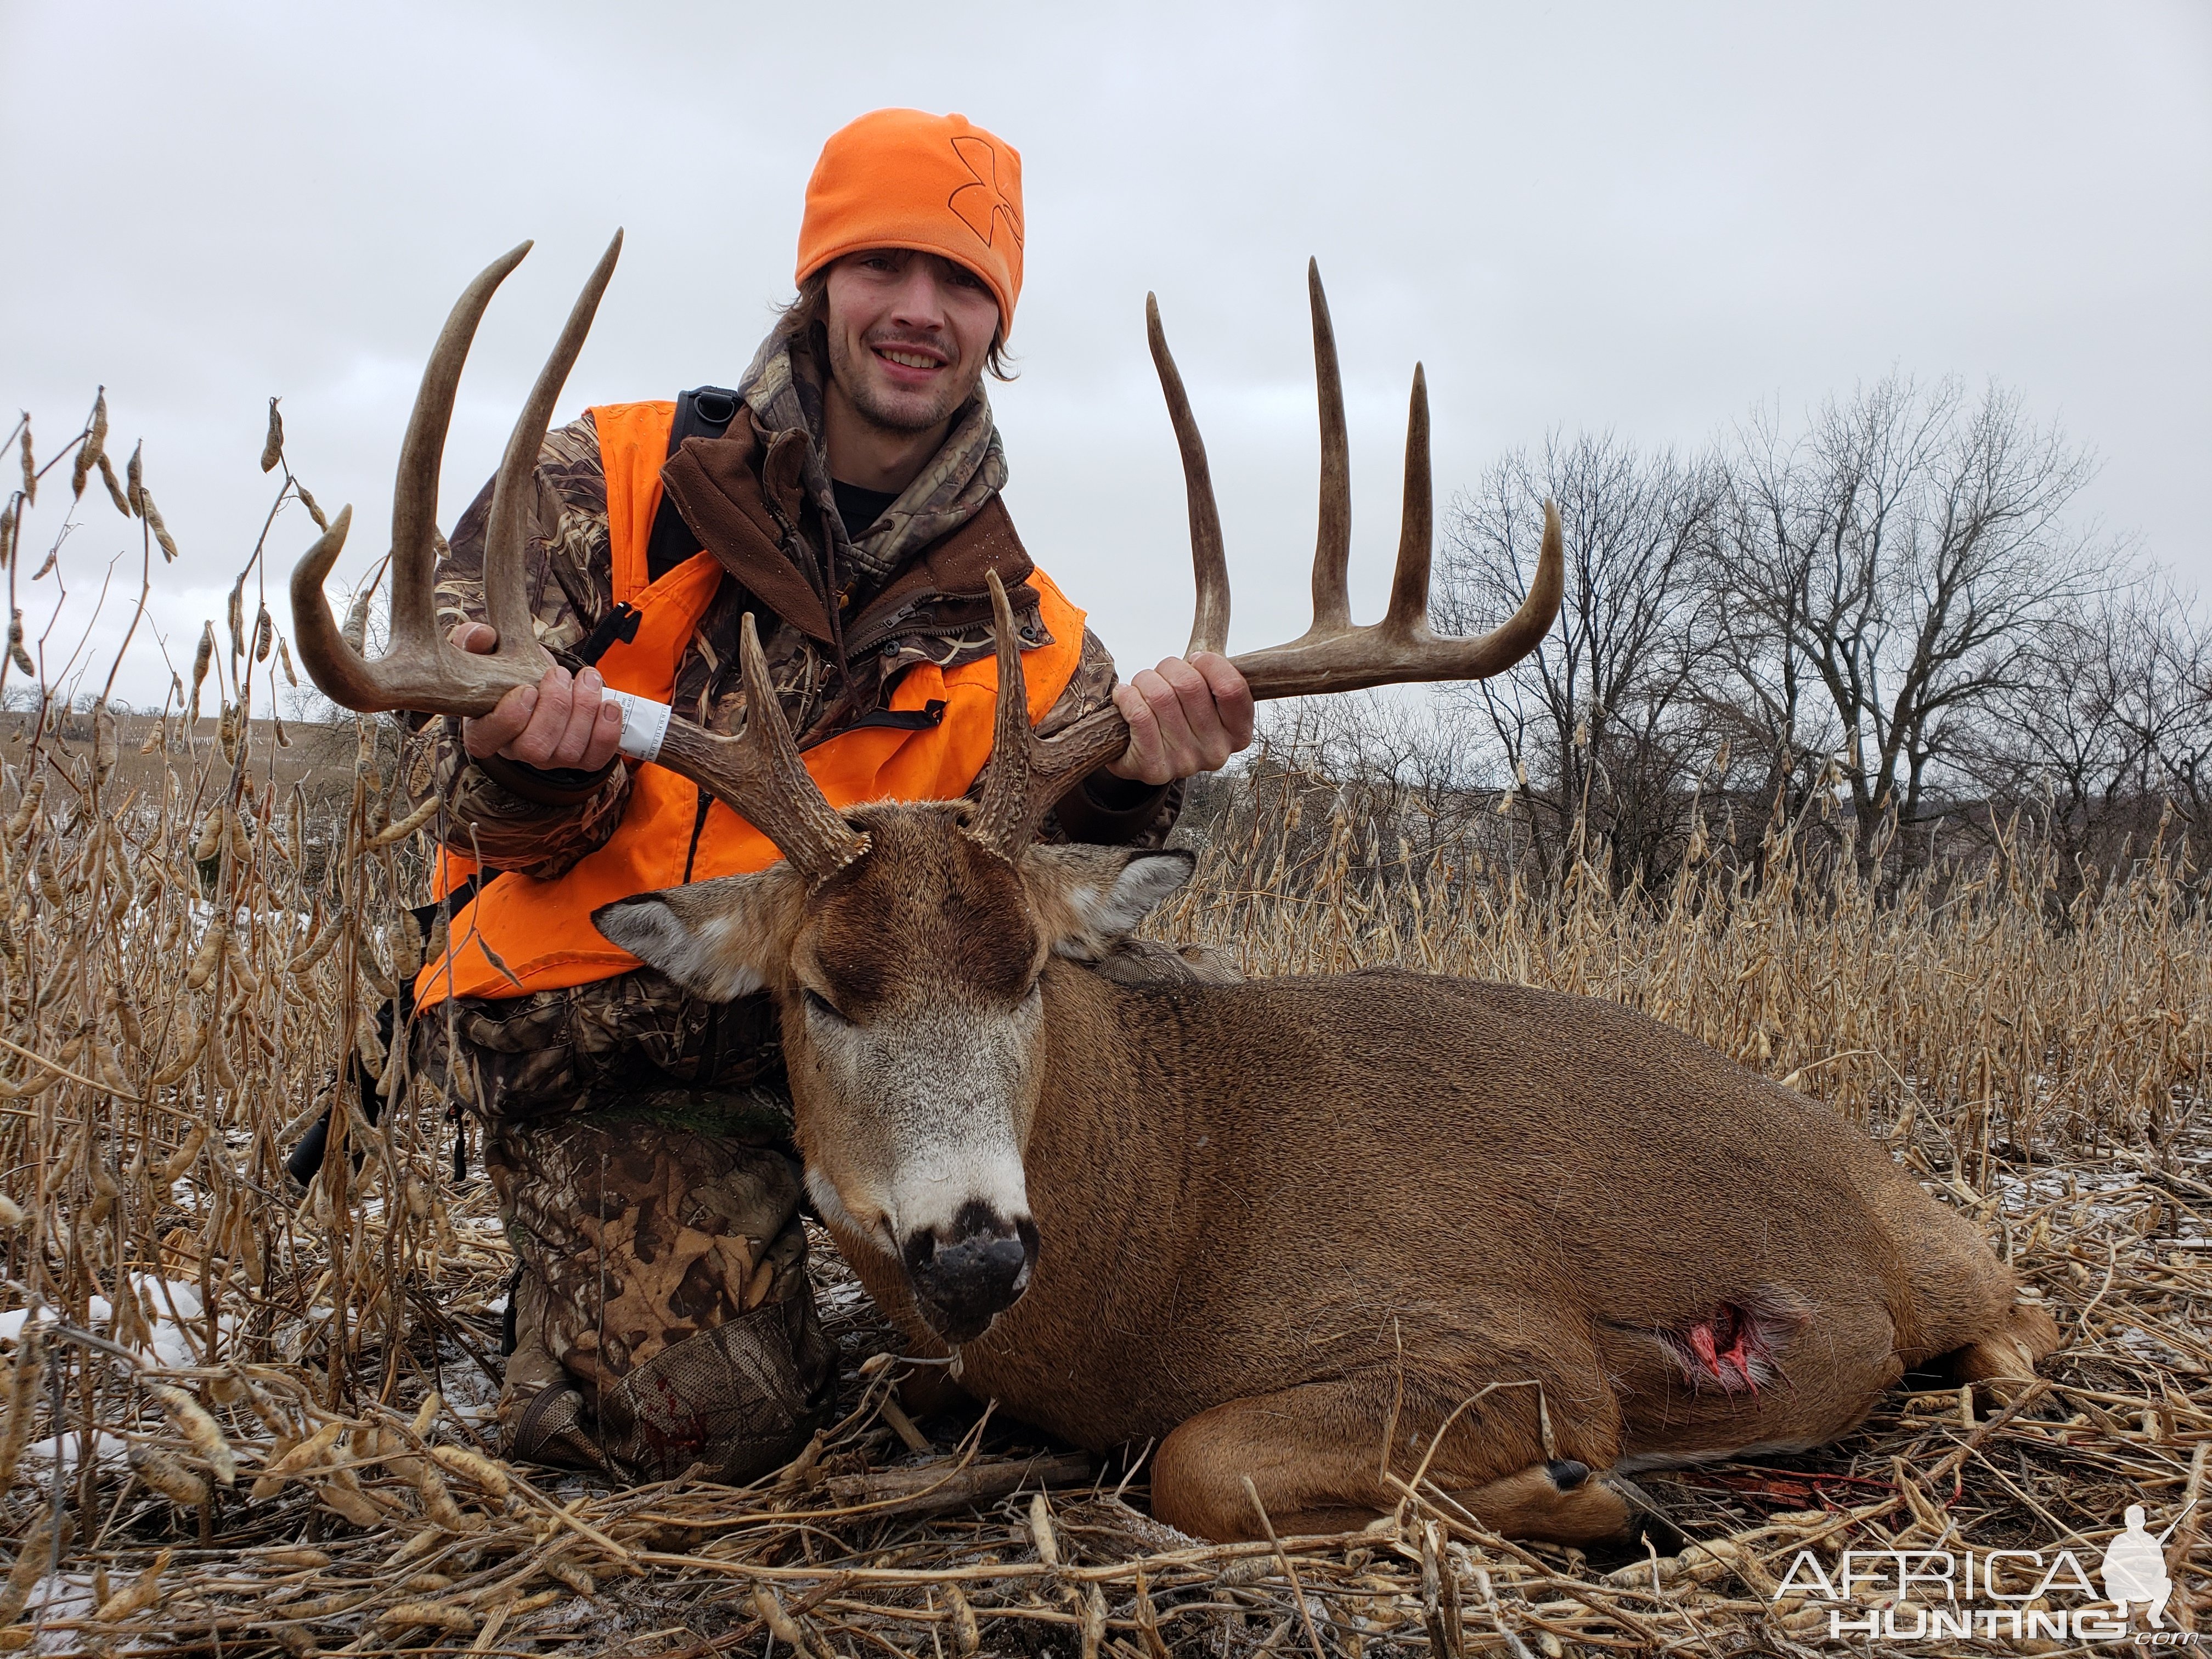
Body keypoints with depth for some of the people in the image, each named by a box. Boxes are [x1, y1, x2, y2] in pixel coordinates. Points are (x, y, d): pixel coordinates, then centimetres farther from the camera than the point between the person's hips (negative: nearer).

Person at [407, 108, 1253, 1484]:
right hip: (618, 1060, -3)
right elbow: (519, 834, -7)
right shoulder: (611, 487, -4)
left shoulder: (1018, 632, 3)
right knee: (718, 1419, -21)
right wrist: (533, 766, -33)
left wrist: (1131, 774, -30)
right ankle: (584, 1295, 17)